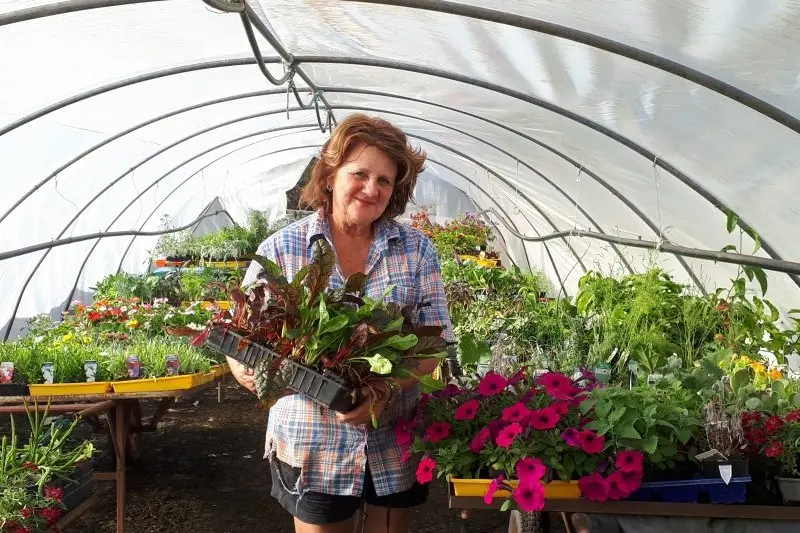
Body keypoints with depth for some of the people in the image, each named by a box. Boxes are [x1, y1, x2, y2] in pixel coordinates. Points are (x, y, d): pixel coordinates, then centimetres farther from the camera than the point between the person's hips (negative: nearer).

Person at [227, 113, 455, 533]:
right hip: (312, 449, -1)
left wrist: (387, 388, -23)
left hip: (396, 447, 2)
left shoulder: (417, 250, -3)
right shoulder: (280, 250, -6)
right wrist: (250, 370, -27)